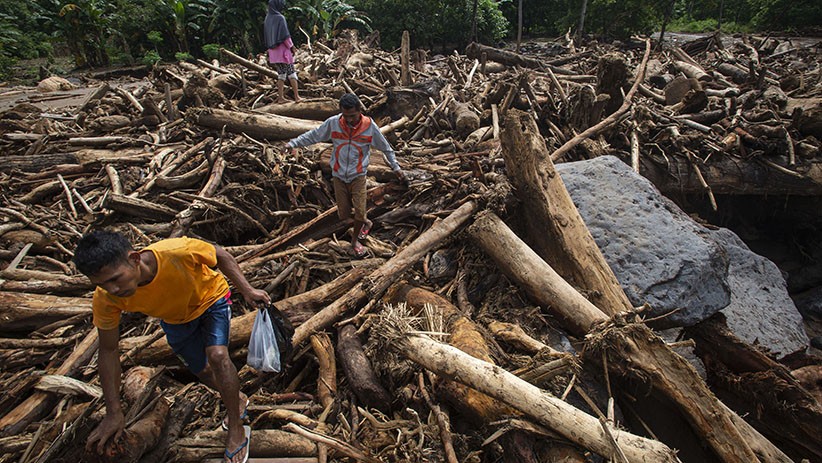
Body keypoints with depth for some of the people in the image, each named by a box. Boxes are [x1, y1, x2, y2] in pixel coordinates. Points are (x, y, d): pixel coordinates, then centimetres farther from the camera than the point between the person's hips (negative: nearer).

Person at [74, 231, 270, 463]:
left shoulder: (177, 251, -44)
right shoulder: (106, 300, -31)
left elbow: (220, 255, -22)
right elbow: (108, 351, -16)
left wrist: (247, 290, -26)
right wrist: (114, 413, -12)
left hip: (210, 298, -4)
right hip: (175, 318, 4)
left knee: (217, 355, -24)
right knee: (202, 371, 11)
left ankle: (236, 429, -5)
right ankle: (237, 399, 42)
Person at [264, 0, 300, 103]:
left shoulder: (267, 18, 9)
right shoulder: (280, 18, -12)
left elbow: (267, 36, 12)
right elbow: (285, 36, -15)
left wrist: (270, 48, 17)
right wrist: (292, 47, -3)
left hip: (273, 51, 6)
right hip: (283, 50, -6)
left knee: (281, 74, 11)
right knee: (291, 73, 2)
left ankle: (280, 97, 7)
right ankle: (297, 96, 2)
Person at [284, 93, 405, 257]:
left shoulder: (370, 126, -11)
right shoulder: (333, 122, -10)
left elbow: (386, 148, 1)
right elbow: (313, 135, 2)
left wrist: (396, 167, 4)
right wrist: (293, 143, -4)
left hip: (358, 176, -1)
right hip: (338, 176, 2)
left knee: (360, 212, -7)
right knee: (344, 216, 4)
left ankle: (355, 241, 21)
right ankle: (365, 223, 36)